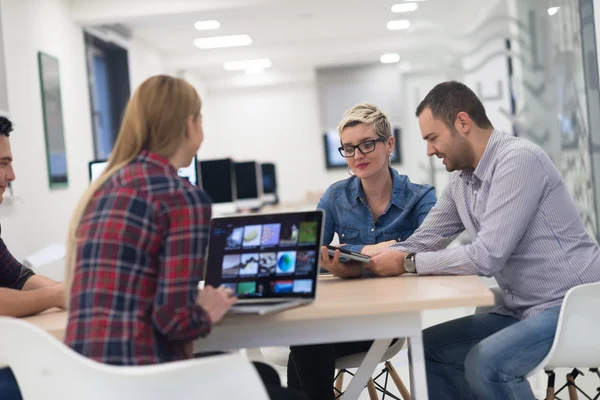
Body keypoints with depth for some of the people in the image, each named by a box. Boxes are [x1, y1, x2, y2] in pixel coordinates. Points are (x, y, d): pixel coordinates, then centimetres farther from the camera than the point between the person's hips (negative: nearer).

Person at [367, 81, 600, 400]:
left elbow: (488, 256, -25)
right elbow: (421, 243, 11)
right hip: (521, 310, 9)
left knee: (484, 363, -29)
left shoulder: (518, 160, -19)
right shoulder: (460, 182, 8)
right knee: (427, 349, 6)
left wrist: (408, 264, -17)